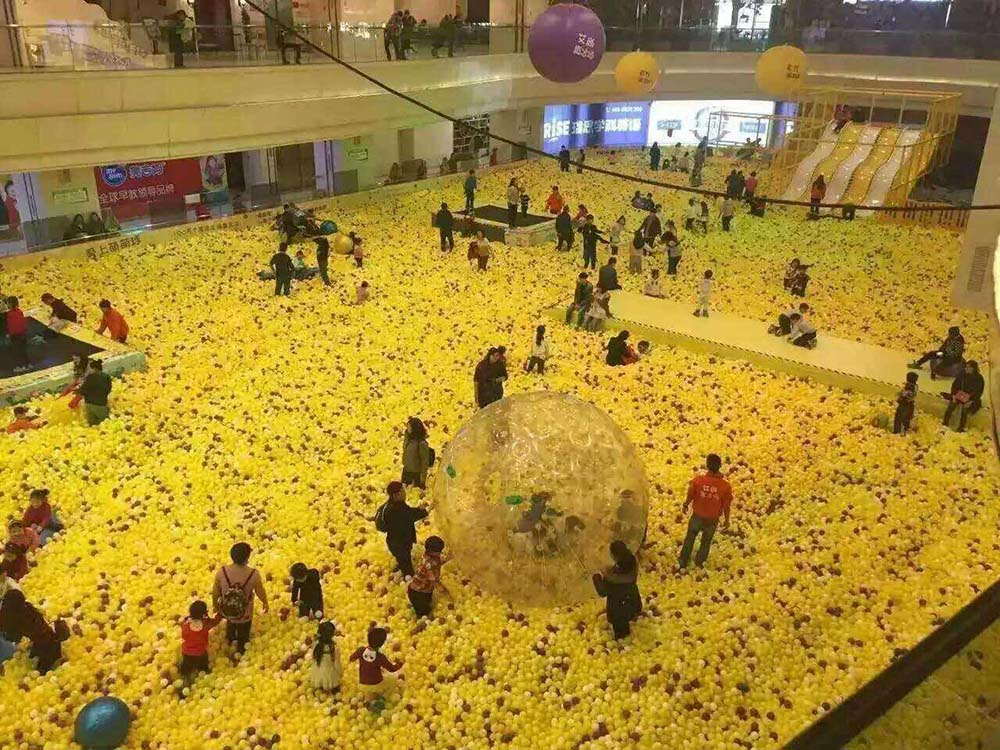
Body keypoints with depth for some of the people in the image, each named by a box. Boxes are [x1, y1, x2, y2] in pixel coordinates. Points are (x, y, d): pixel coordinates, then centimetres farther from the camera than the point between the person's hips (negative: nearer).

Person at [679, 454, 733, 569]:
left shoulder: (697, 481, -27)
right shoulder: (725, 486, -27)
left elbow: (689, 497, -10)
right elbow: (726, 507, -13)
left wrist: (685, 506, 13)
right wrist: (727, 520, 6)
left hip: (697, 516, 0)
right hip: (712, 520, 0)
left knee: (690, 538, 27)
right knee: (706, 542, 28)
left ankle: (683, 562, 43)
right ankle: (699, 562, 49)